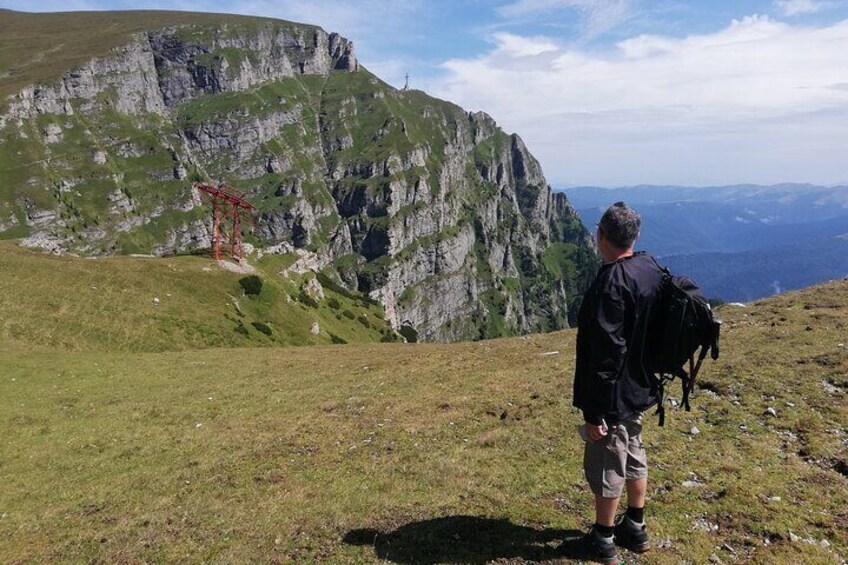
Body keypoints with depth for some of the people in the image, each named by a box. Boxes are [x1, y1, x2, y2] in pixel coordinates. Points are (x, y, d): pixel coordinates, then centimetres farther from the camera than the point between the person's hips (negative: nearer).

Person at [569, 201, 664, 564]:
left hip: (614, 395, -9)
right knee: (634, 455, 23)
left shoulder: (611, 282, -26)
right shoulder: (651, 269, 1)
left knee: (606, 466, 8)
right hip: (641, 389, 9)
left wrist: (593, 411, -21)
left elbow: (606, 353, -27)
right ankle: (635, 529, 40)